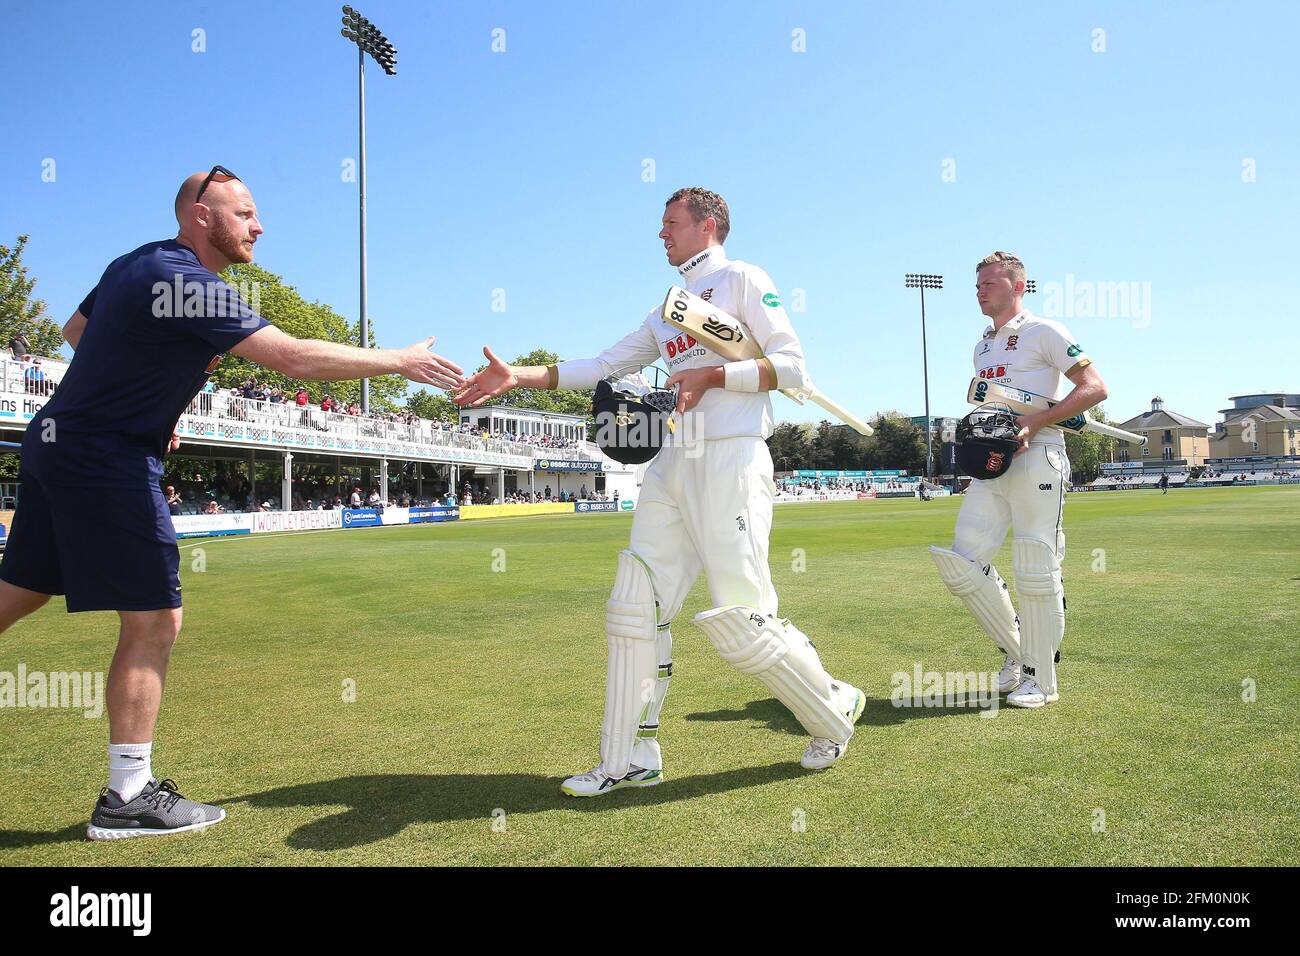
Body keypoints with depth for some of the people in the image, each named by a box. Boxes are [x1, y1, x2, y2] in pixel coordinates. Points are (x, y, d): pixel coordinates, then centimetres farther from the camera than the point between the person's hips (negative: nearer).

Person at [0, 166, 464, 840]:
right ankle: (127, 797, 5)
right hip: (107, 461, -10)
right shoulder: (190, 285, -19)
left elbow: (76, 330, 25)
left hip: (57, 444, 10)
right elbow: (293, 358, -26)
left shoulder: (139, 263, 12)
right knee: (153, 620, -4)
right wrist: (400, 361, -19)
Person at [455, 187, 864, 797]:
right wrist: (520, 377, 10)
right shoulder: (666, 311, 24)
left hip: (730, 460, -8)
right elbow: (604, 367, 18)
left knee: (739, 622, -10)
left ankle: (834, 714, 16)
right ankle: (630, 760, 12)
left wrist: (712, 376, -16)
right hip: (672, 465, 8)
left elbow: (792, 367, -7)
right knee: (634, 606, 2)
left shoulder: (742, 280, 2)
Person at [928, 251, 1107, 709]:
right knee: (960, 563, -2)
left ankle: (1039, 678, 8)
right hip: (992, 464, 7)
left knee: (1035, 571, -5)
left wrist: (1033, 423, -18)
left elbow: (1095, 387, -8)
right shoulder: (982, 347, 21)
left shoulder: (1044, 332, -1)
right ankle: (1016, 648, 16)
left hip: (1038, 458, -7)